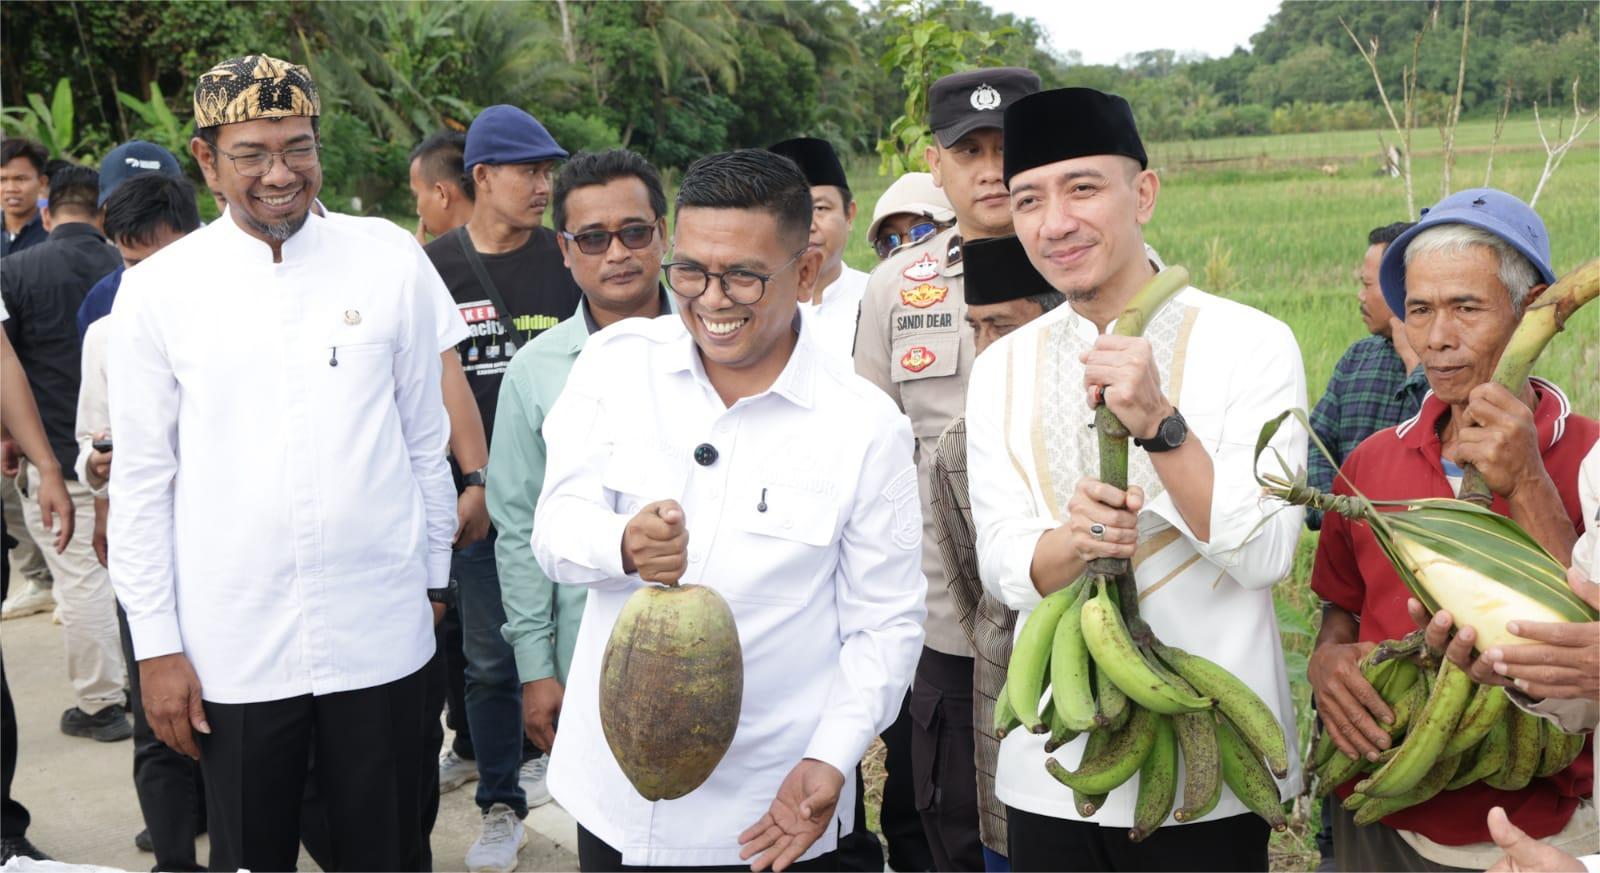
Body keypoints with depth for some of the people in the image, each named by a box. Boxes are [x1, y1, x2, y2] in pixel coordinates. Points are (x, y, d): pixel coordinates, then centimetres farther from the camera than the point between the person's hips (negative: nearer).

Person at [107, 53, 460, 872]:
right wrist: (156, 644, 0)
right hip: (232, 649, 0)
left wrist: (433, 580, 10)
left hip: (379, 635, 0)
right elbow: (142, 480, 1)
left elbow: (425, 436, 6)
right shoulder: (157, 289, -2)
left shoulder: (392, 260, -2)